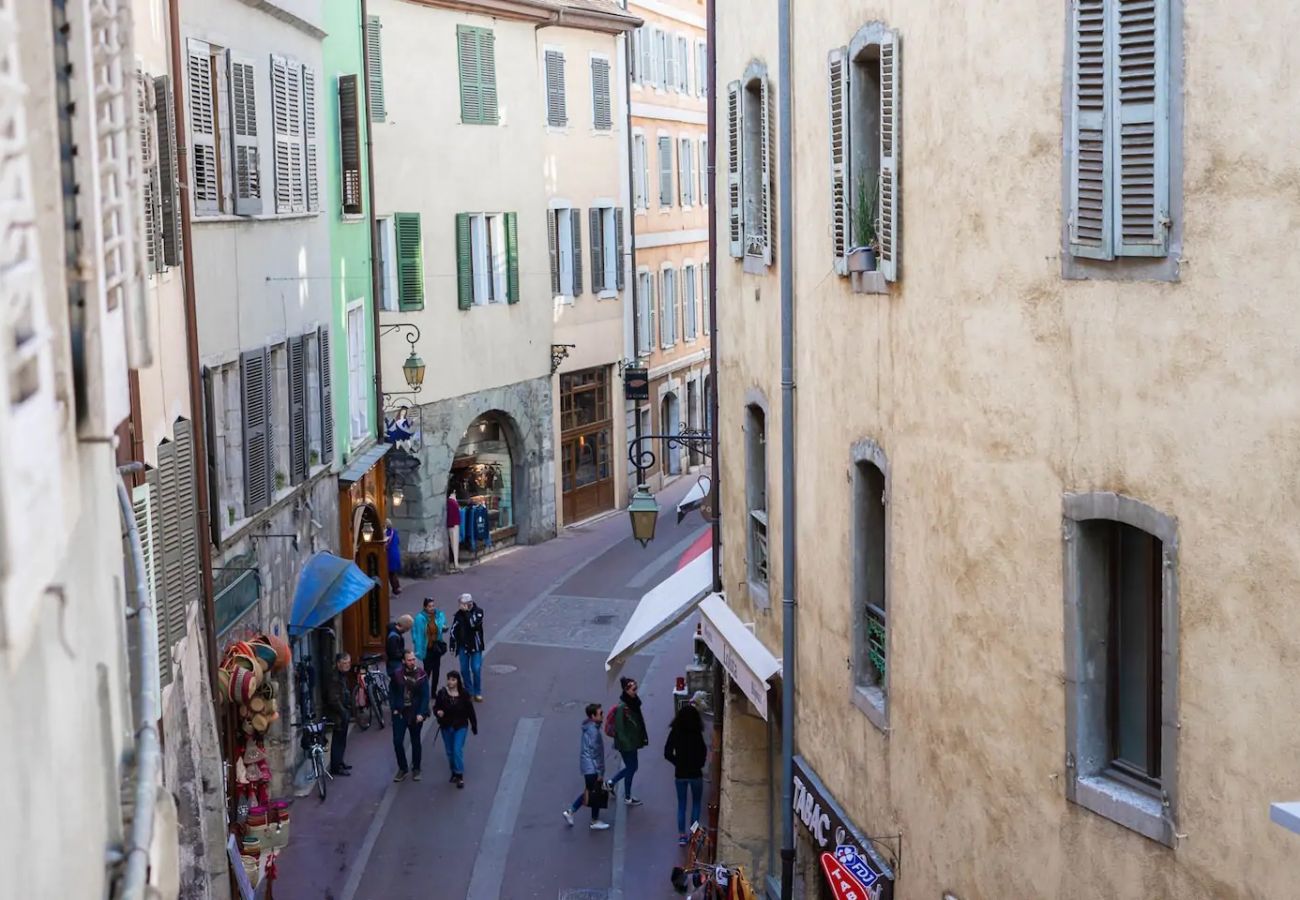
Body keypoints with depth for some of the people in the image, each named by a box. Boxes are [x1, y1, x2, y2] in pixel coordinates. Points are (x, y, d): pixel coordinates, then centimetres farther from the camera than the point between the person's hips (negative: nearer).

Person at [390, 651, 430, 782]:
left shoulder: (421, 675, -8)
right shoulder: (397, 675, -4)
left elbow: (425, 696, -9)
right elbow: (391, 692, 4)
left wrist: (421, 713, -16)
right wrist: (394, 708, -5)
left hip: (416, 714, -1)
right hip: (400, 713, 1)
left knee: (415, 742, 12)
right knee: (397, 741, -3)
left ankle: (416, 769, 25)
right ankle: (402, 768, 12)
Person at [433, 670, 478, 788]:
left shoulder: (463, 694, -11)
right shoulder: (442, 693, -8)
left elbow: (470, 710, -2)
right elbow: (436, 707, 1)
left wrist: (474, 726, 3)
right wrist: (438, 712, -23)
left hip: (460, 726, -3)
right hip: (446, 726, 3)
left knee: (458, 750, -10)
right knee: (450, 751, 14)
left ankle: (460, 776, 0)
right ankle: (454, 772, 33)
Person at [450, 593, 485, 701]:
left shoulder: (478, 612, -10)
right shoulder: (459, 614, -1)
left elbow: (474, 624, -28)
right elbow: (454, 630, 5)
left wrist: (467, 611, -24)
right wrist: (453, 646, 4)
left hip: (475, 646, -3)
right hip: (463, 646, 3)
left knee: (476, 669, -5)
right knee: (464, 670, 7)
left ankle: (478, 692, 8)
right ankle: (468, 691, 21)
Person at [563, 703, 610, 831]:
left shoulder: (589, 727, 8)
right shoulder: (593, 731, -23)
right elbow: (595, 753, -22)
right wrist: (600, 772, -18)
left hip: (588, 767, 9)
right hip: (592, 767, -9)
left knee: (590, 791, 20)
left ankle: (570, 812, 24)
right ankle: (595, 822, 16)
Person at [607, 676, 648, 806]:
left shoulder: (633, 702, 3)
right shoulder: (622, 706, -23)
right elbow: (619, 727, -22)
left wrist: (643, 737, 14)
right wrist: (625, 742, -20)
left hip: (632, 741, 8)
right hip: (626, 743, -8)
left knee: (631, 766, 19)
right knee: (631, 767, 5)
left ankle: (612, 783, 36)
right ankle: (627, 797, 21)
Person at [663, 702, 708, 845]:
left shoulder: (675, 732, -8)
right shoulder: (697, 734, -16)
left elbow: (667, 753, -6)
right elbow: (703, 753, -12)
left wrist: (678, 762, 8)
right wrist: (699, 764, 7)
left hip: (680, 773, 2)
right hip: (696, 773, -2)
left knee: (681, 804, 13)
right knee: (696, 803, 14)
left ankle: (682, 835, 12)